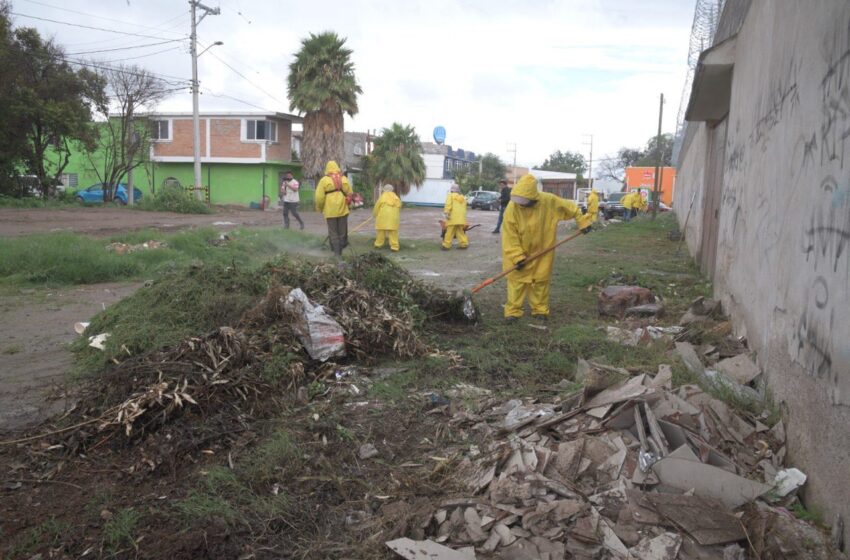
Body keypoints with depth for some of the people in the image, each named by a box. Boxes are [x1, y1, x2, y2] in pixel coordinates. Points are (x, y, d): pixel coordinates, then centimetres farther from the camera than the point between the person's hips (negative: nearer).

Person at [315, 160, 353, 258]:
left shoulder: (324, 180, -4)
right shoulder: (343, 179, 6)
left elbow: (319, 197, -8)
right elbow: (349, 194, 6)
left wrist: (319, 208, 7)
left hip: (330, 210, -3)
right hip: (342, 209, 3)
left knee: (333, 232, 5)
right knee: (342, 231, 14)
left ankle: (337, 253, 2)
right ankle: (341, 250, 20)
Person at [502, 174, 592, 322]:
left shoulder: (549, 201, -19)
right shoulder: (512, 207, -22)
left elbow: (570, 207, -3)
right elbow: (510, 236, -20)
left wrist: (583, 221, 1)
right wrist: (517, 256, -23)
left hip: (542, 252, 2)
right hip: (519, 253, -1)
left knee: (541, 280, 11)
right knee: (517, 280, 1)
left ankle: (540, 309, 23)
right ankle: (513, 311, 7)